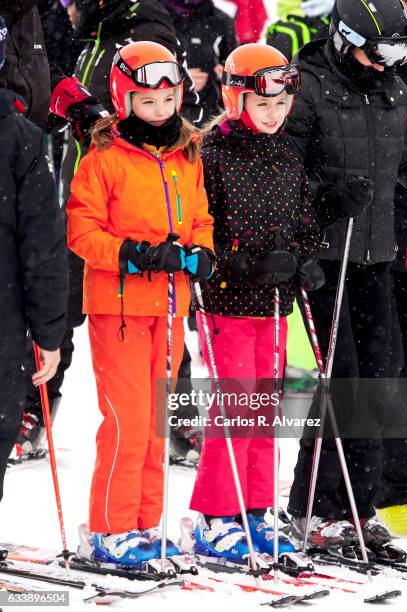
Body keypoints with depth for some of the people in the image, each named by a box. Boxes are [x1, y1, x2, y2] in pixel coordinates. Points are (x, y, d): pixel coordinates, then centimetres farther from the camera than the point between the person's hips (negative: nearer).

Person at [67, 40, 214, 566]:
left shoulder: (187, 159, 12)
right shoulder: (104, 159, -7)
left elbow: (200, 218, 19)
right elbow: (81, 230, -10)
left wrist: (200, 252, -3)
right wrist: (131, 255, -22)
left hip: (169, 305, 6)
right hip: (120, 305, -6)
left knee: (155, 418, 11)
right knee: (127, 421, -8)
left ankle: (144, 523, 20)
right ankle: (111, 531, 0)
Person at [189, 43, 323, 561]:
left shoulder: (288, 157, 11)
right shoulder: (213, 154, -9)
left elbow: (303, 222, 18)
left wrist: (305, 261, -2)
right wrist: (250, 265, -22)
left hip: (273, 303, 7)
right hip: (228, 302, -6)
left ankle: (254, 514, 18)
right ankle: (215, 519, 1)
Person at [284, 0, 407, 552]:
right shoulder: (308, 88, -9)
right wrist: (325, 196, -24)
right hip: (325, 252, -6)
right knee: (342, 376, -9)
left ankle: (360, 505, 14)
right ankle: (313, 510, -2)